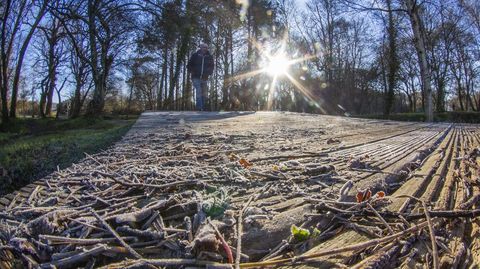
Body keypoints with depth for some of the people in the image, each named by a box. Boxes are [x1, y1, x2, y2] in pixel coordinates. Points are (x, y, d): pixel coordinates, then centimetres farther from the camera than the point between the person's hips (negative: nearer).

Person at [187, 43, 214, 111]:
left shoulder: (209, 57, 4)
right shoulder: (195, 55, -1)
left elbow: (212, 66, 18)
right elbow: (189, 65, 7)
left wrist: (209, 72, 4)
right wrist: (192, 72, -6)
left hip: (204, 78, 3)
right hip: (196, 77, -3)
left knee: (204, 93, 5)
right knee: (198, 91, -15)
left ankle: (203, 108, 12)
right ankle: (199, 107, -17)